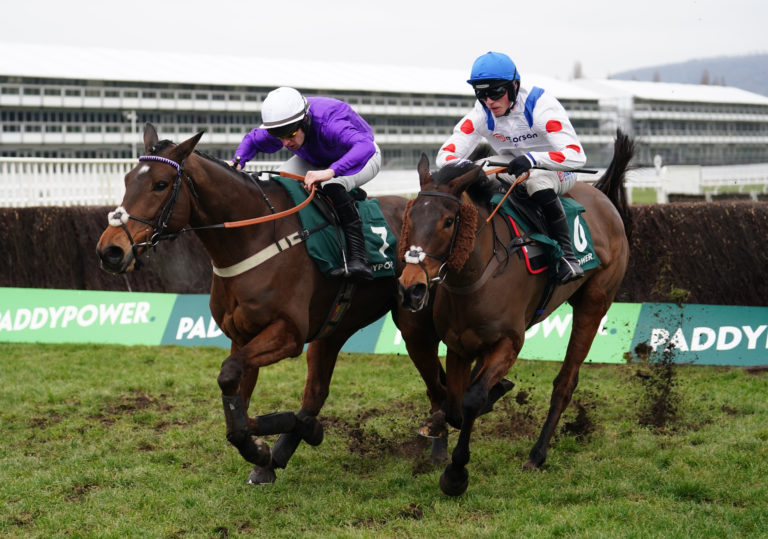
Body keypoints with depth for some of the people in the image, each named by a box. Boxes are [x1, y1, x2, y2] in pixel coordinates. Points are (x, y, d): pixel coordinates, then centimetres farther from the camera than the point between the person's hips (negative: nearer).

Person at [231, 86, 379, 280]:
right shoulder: (281, 125, -23)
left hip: (362, 159, -7)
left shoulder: (328, 123, -43)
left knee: (332, 187, -38)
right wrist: (237, 162, -22)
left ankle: (358, 259, -40)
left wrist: (331, 172, -73)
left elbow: (365, 147, -60)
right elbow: (252, 140, 0)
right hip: (316, 160, 7)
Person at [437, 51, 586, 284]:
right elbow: (445, 155, -17)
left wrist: (532, 159, -54)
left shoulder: (540, 104, -28)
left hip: (558, 171, -5)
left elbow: (576, 156, -38)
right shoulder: (482, 114, -13)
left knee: (538, 181, -39)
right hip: (513, 171, 5)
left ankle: (567, 254, -28)